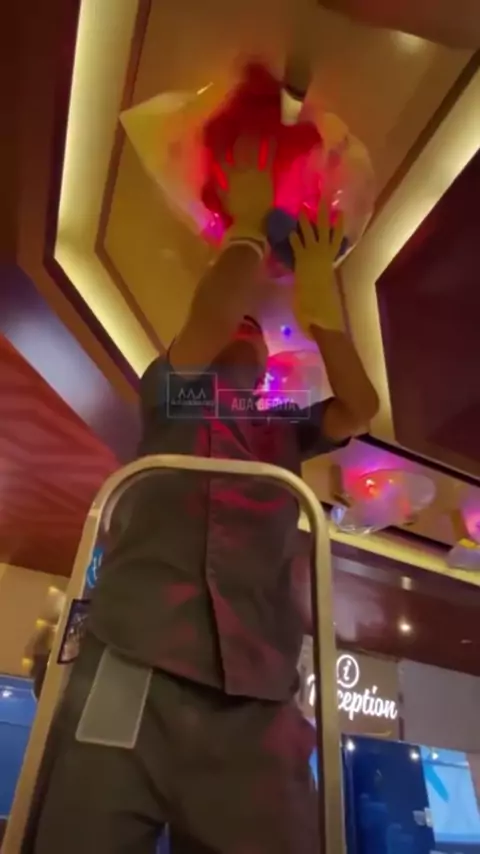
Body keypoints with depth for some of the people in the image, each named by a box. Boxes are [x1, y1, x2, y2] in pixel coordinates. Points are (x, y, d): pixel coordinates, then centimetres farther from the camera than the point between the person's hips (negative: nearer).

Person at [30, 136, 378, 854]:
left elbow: (361, 407, 8)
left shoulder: (286, 432, 23)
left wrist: (318, 296, 5)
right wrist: (249, 224, 13)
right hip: (133, 673, -2)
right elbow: (212, 314, -1)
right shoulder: (169, 393, 16)